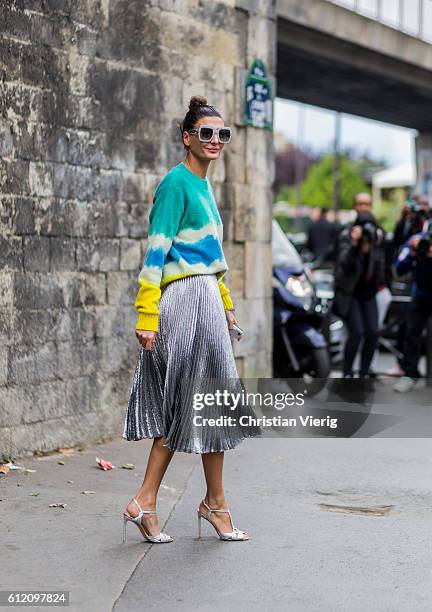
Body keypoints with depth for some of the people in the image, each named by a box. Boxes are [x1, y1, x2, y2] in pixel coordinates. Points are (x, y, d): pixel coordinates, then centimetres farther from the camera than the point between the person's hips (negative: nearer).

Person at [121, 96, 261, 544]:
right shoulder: (177, 182, -10)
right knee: (209, 400, 0)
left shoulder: (202, 185, 18)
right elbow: (156, 249, -16)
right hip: (188, 297, -9)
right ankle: (215, 503, 13)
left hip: (204, 297, 9)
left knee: (182, 407, 8)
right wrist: (147, 315, -20)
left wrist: (225, 302, 24)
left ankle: (145, 502, 9)